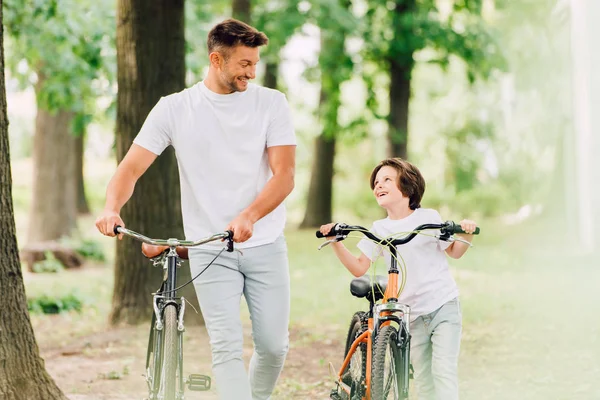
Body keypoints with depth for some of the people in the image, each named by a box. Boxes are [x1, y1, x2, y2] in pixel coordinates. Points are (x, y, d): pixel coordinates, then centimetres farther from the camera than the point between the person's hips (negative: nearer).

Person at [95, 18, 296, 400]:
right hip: (209, 249, -1)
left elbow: (284, 174, -9)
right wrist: (112, 209, -25)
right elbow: (131, 168, -3)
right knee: (227, 348, -10)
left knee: (274, 345, 4)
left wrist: (248, 217, -27)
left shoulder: (271, 103, 0)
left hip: (265, 245, 1)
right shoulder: (174, 108, 0)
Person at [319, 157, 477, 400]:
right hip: (413, 314, 4)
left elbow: (454, 252, 8)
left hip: (443, 306, -4)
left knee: (443, 370, -13)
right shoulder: (379, 230, 6)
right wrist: (336, 243, -12)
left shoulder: (428, 218, -1)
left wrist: (467, 235, -13)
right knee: (422, 379, 7)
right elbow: (359, 268, 0)